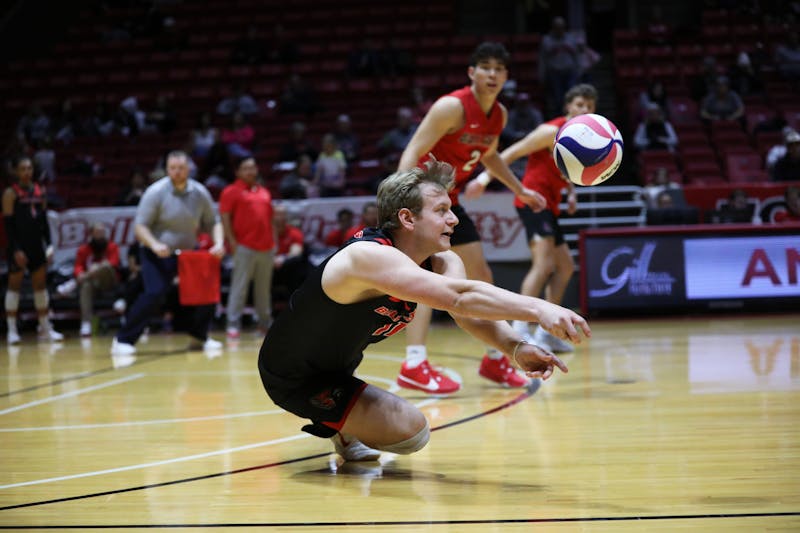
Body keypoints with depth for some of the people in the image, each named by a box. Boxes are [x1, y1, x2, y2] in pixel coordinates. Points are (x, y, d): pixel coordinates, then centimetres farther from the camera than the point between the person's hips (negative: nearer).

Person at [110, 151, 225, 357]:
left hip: (189, 251, 5)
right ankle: (124, 340, -15)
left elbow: (213, 222, 7)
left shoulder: (200, 193, -2)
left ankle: (199, 337, 17)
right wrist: (154, 244, -32)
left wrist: (218, 243, -13)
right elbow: (139, 226, -14)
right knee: (155, 293, -22)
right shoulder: (156, 192, -14)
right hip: (158, 254, -5)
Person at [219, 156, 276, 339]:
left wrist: (274, 241, 16)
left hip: (266, 247, 6)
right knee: (239, 285, -7)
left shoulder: (264, 192, 18)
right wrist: (232, 240, -13)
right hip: (244, 247, -6)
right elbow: (225, 217, -6)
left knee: (264, 286, 10)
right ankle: (233, 323, -6)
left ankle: (265, 321, 19)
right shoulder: (231, 191, -1)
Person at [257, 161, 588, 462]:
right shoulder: (372, 257, -35)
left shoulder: (441, 263, -8)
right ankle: (337, 428, 8)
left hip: (336, 362, 9)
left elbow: (471, 314, -23)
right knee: (411, 431, -19)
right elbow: (460, 297, -47)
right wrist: (538, 309, -53)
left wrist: (515, 347, -43)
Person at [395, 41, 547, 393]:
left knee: (481, 277, 12)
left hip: (448, 199, 9)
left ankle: (495, 360, 25)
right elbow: (412, 153, -26)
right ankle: (414, 366, -24)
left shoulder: (499, 114, 4)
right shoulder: (452, 107, -21)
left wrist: (519, 190, 27)